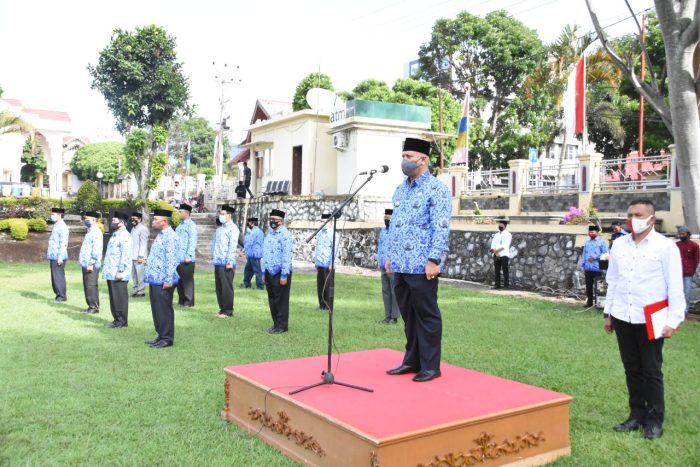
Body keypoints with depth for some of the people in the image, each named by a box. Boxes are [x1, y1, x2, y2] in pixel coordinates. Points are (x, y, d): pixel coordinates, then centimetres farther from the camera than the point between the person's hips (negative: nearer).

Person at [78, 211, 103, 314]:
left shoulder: (96, 232, -13)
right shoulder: (90, 232, 17)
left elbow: (96, 249, -19)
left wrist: (91, 263, -20)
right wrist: (84, 263, 18)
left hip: (91, 265, -9)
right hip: (86, 264, 9)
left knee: (91, 286, -6)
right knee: (87, 286, 11)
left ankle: (94, 307, -1)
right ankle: (90, 306, 17)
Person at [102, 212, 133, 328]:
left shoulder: (124, 237, -14)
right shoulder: (115, 235, 17)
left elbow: (125, 255, -21)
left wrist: (120, 271, -23)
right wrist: (106, 269, 21)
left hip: (118, 275, -10)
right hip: (111, 273, 10)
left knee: (120, 298, -2)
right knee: (113, 298, 13)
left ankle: (122, 321, 5)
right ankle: (117, 319, 21)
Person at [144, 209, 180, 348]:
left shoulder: (170, 237, -17)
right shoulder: (160, 235, 14)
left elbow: (172, 260, -21)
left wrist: (168, 280, -23)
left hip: (163, 281, -10)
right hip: (155, 279, 10)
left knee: (164, 310, -2)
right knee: (156, 309, 15)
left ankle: (167, 339, 6)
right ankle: (161, 335, 24)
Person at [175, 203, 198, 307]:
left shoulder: (191, 225, -8)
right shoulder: (179, 225, 16)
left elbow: (192, 242, -14)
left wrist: (189, 256, -18)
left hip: (187, 259, -8)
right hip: (178, 258, 8)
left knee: (187, 280, 0)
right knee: (179, 280, 12)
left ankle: (189, 301, 7)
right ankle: (181, 300, 21)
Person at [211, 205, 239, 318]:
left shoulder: (233, 228, -7)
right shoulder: (219, 229, 19)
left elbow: (232, 246, -14)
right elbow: (214, 243, 23)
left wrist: (229, 262, -19)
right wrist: (213, 257, 14)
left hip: (226, 264, -8)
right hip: (218, 263, 8)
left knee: (227, 287, -3)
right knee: (219, 287, 11)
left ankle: (228, 311, 4)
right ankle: (222, 309, 20)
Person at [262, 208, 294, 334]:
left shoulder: (285, 235, -13)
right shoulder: (269, 234, 14)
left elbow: (287, 255, -17)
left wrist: (284, 275, -20)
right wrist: (264, 273, 16)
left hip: (280, 273, -8)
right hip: (270, 272, 8)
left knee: (281, 300, 1)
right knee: (272, 300, 14)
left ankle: (281, 326, 10)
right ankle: (276, 323, 25)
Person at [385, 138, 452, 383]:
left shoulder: (436, 189, -8)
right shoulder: (400, 190, 16)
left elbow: (441, 228, -15)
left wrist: (434, 259, -20)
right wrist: (390, 256, 16)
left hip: (421, 266, -7)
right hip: (400, 265, 7)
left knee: (427, 316, 1)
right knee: (408, 315, 14)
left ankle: (430, 366, 11)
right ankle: (412, 361, 25)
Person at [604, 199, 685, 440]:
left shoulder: (665, 246, -7)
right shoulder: (619, 244, 7)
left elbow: (675, 286, -8)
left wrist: (673, 320, -12)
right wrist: (608, 313, 13)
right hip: (622, 318, 4)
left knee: (651, 371, 5)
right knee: (632, 369, 12)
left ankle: (655, 420, 18)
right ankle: (637, 414, 25)